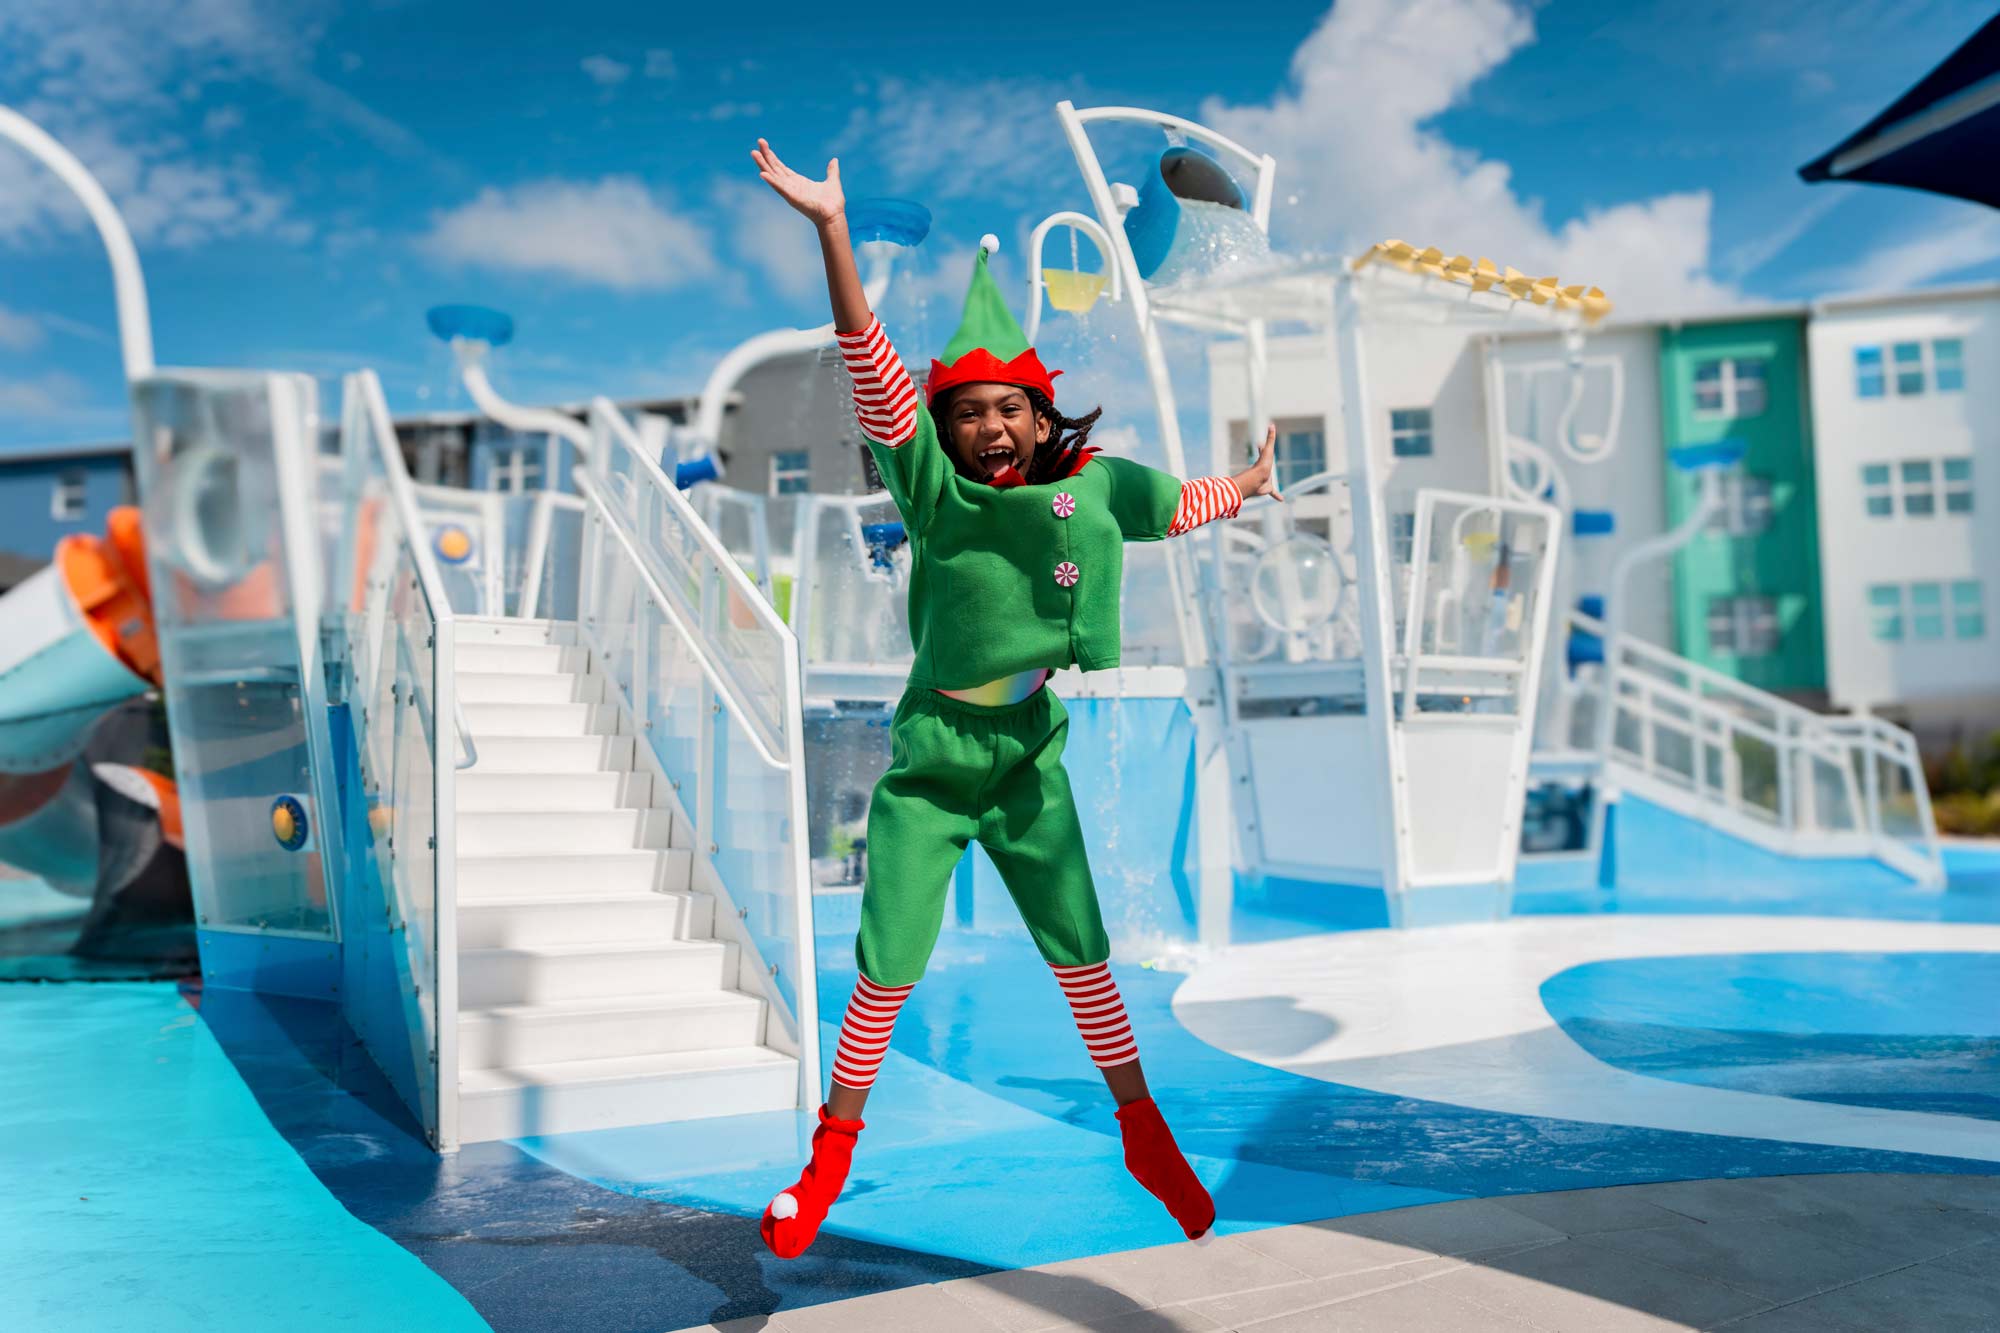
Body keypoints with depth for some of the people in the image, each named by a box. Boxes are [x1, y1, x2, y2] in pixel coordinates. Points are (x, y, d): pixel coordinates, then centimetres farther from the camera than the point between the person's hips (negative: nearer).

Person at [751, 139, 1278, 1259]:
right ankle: (836, 1146, 24)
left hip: (1032, 759, 3)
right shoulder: (934, 491, -13)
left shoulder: (1092, 487, -2)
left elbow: (1185, 504, 19)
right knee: (887, 970, 3)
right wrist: (833, 226, -32)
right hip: (930, 760, -2)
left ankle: (1143, 1131, 31)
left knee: (1083, 951, 11)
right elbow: (874, 369, -24)